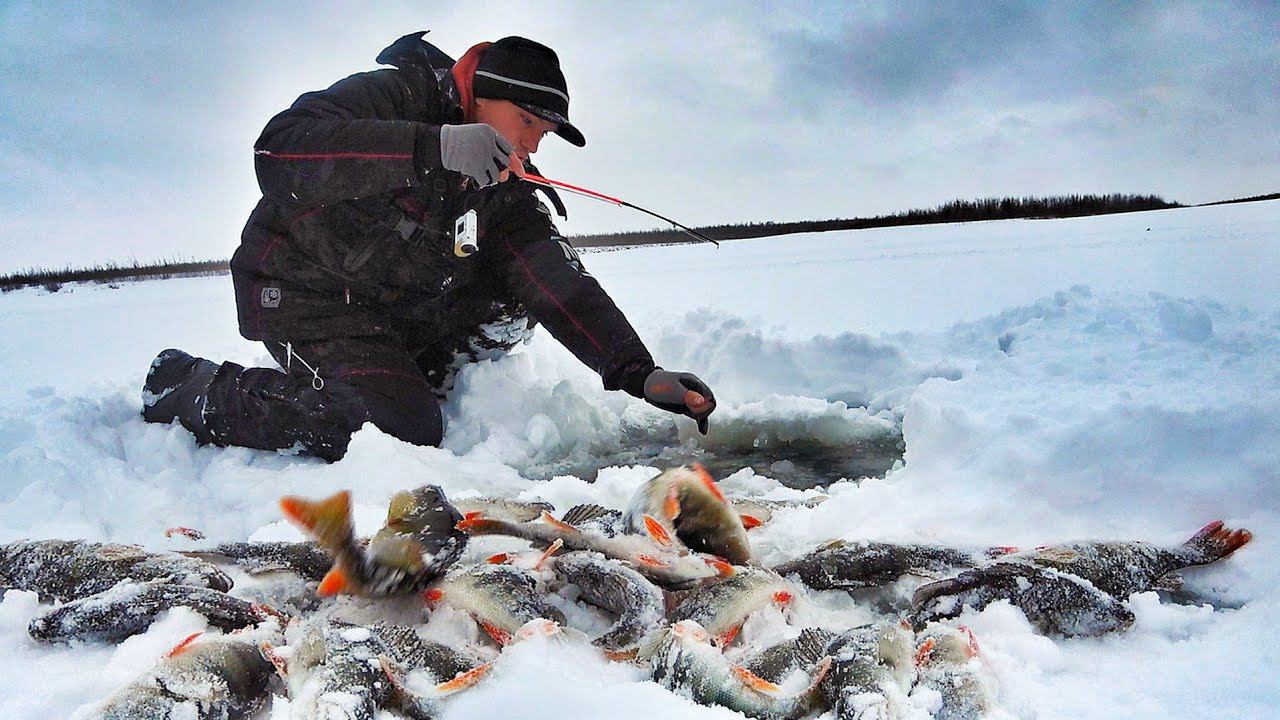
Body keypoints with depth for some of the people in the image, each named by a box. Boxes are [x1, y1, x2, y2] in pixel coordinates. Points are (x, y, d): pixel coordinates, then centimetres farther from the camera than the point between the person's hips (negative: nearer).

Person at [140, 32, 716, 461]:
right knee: (406, 429, -23)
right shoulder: (394, 96, -17)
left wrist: (638, 372, -21)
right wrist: (434, 148, -44)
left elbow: (561, 282, -8)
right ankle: (188, 387, -7)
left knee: (515, 304, -4)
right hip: (302, 288, -7)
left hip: (402, 313, 7)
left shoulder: (507, 191, 2)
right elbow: (280, 151, -34)